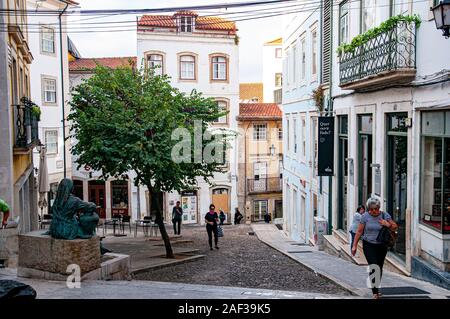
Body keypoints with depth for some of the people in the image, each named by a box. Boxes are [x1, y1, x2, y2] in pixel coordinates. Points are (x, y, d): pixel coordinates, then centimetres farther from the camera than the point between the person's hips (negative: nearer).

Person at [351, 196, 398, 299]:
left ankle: (376, 288, 25)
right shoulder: (365, 216, -6)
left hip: (381, 245, 2)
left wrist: (388, 225, -17)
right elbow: (359, 231, -1)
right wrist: (354, 245, -2)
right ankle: (375, 292, -12)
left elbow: (395, 226, 5)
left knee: (379, 267, 8)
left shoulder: (385, 215, -1)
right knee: (373, 266, -13)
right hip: (368, 245, -2)